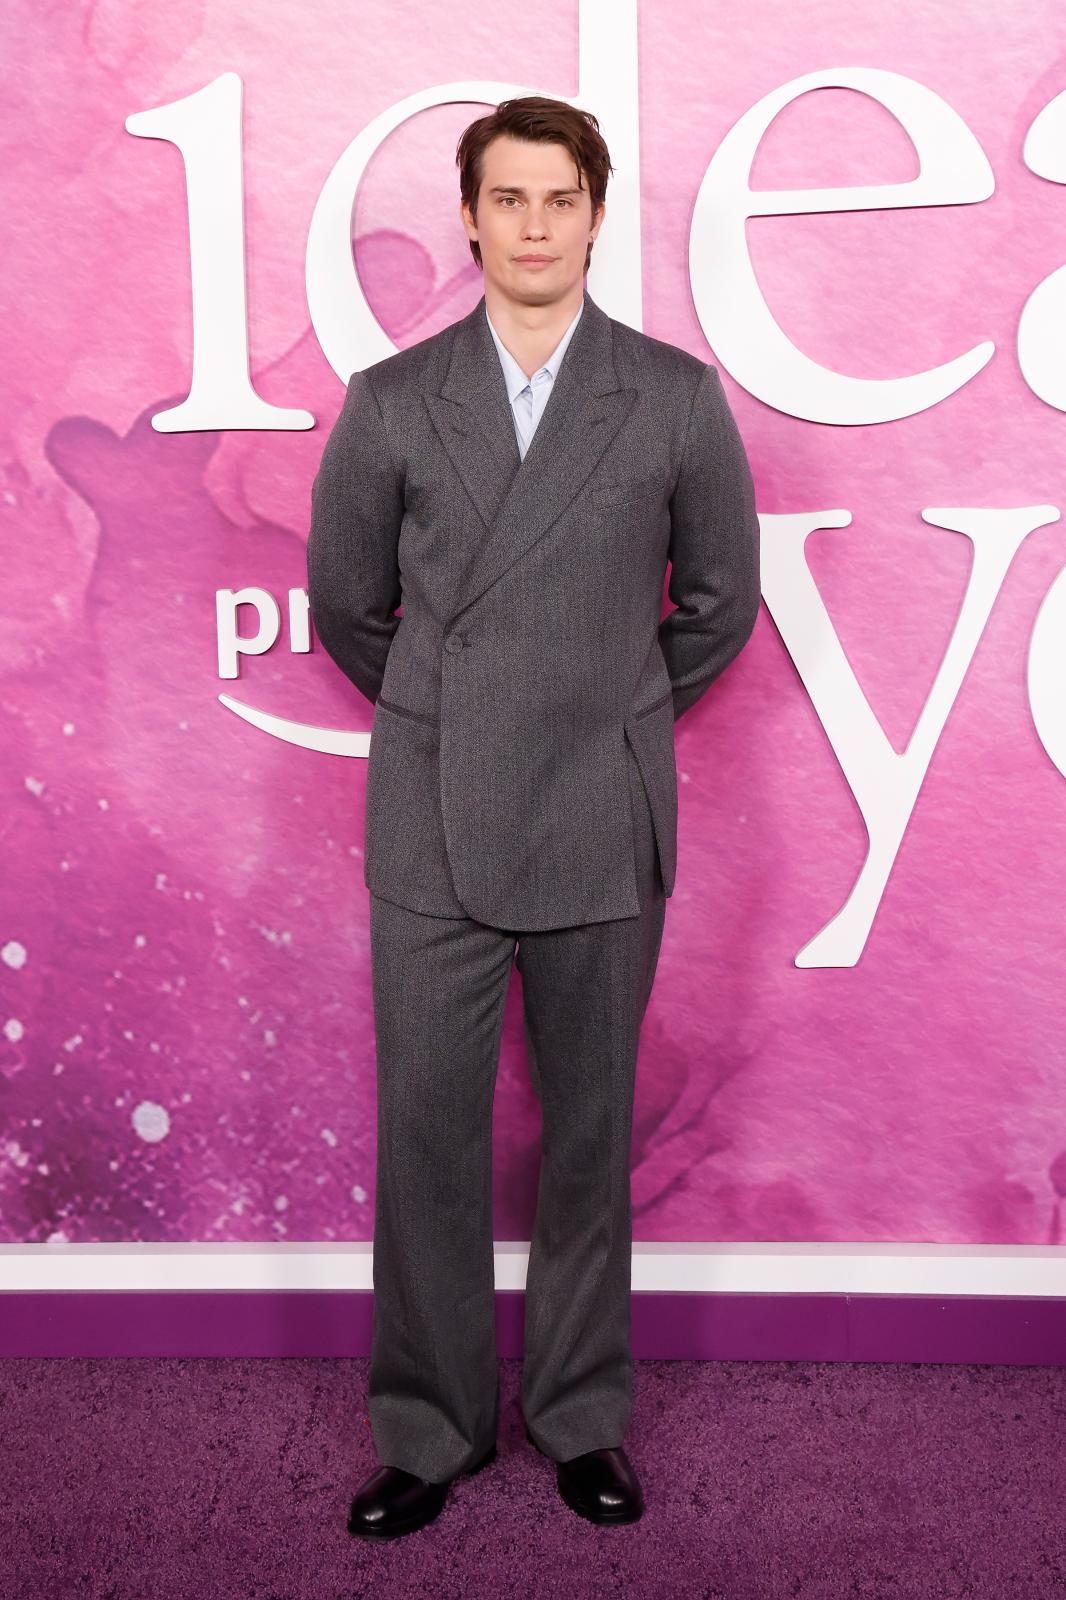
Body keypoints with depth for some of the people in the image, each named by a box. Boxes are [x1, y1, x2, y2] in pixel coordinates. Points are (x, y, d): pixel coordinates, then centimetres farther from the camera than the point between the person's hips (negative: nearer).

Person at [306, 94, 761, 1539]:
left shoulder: (676, 398, 2)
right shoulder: (391, 402, 3)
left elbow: (720, 597, 11)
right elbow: (345, 600, 14)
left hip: (604, 834, 0)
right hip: (432, 833, 1)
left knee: (591, 1133, 10)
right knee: (426, 1134, 6)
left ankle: (584, 1417, 29)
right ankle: (429, 1430, 25)